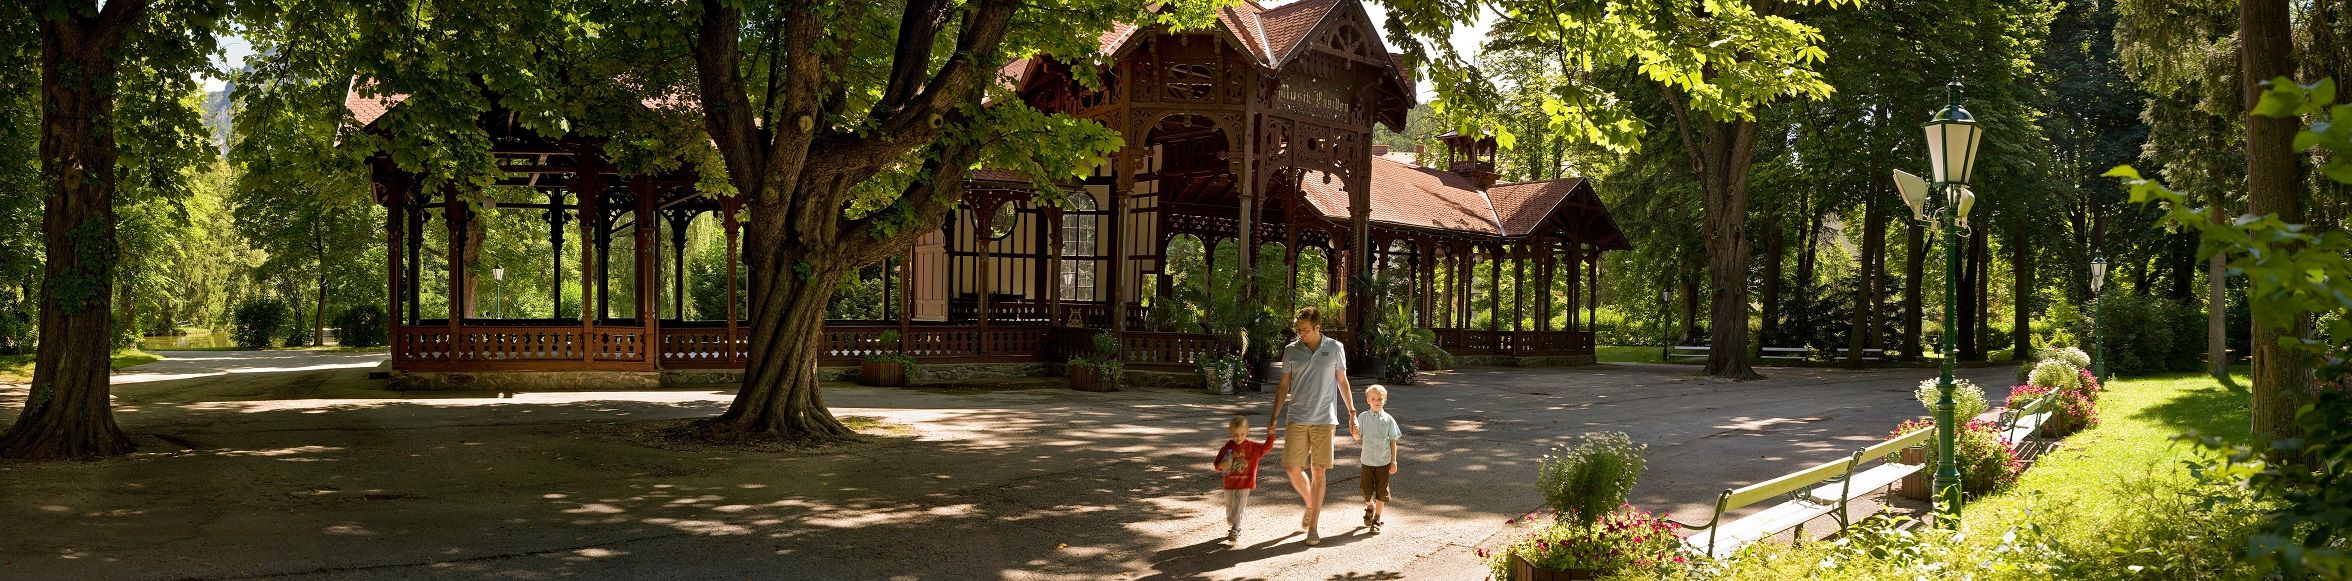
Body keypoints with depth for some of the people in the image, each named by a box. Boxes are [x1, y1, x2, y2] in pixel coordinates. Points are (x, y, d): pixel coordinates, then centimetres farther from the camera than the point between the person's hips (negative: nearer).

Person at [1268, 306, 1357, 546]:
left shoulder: (1335, 348, 2)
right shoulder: (1291, 350, 4)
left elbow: (1342, 382, 10)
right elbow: (1284, 385, 9)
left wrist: (1352, 413, 8)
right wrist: (1274, 418, 6)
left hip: (1324, 420, -1)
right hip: (1296, 419, 1)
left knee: (1319, 471, -1)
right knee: (1293, 468, -2)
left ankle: (1313, 528, 5)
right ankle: (1311, 506, 27)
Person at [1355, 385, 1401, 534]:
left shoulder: (1388, 420, -3)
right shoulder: (1363, 417, -3)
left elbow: (1393, 441, 2)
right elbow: (1358, 438, -1)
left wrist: (1393, 461, 0)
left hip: (1384, 461, 0)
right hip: (1367, 460, 0)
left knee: (1381, 491, 2)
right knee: (1366, 489, 4)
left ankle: (1376, 519, 14)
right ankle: (1369, 507, 36)